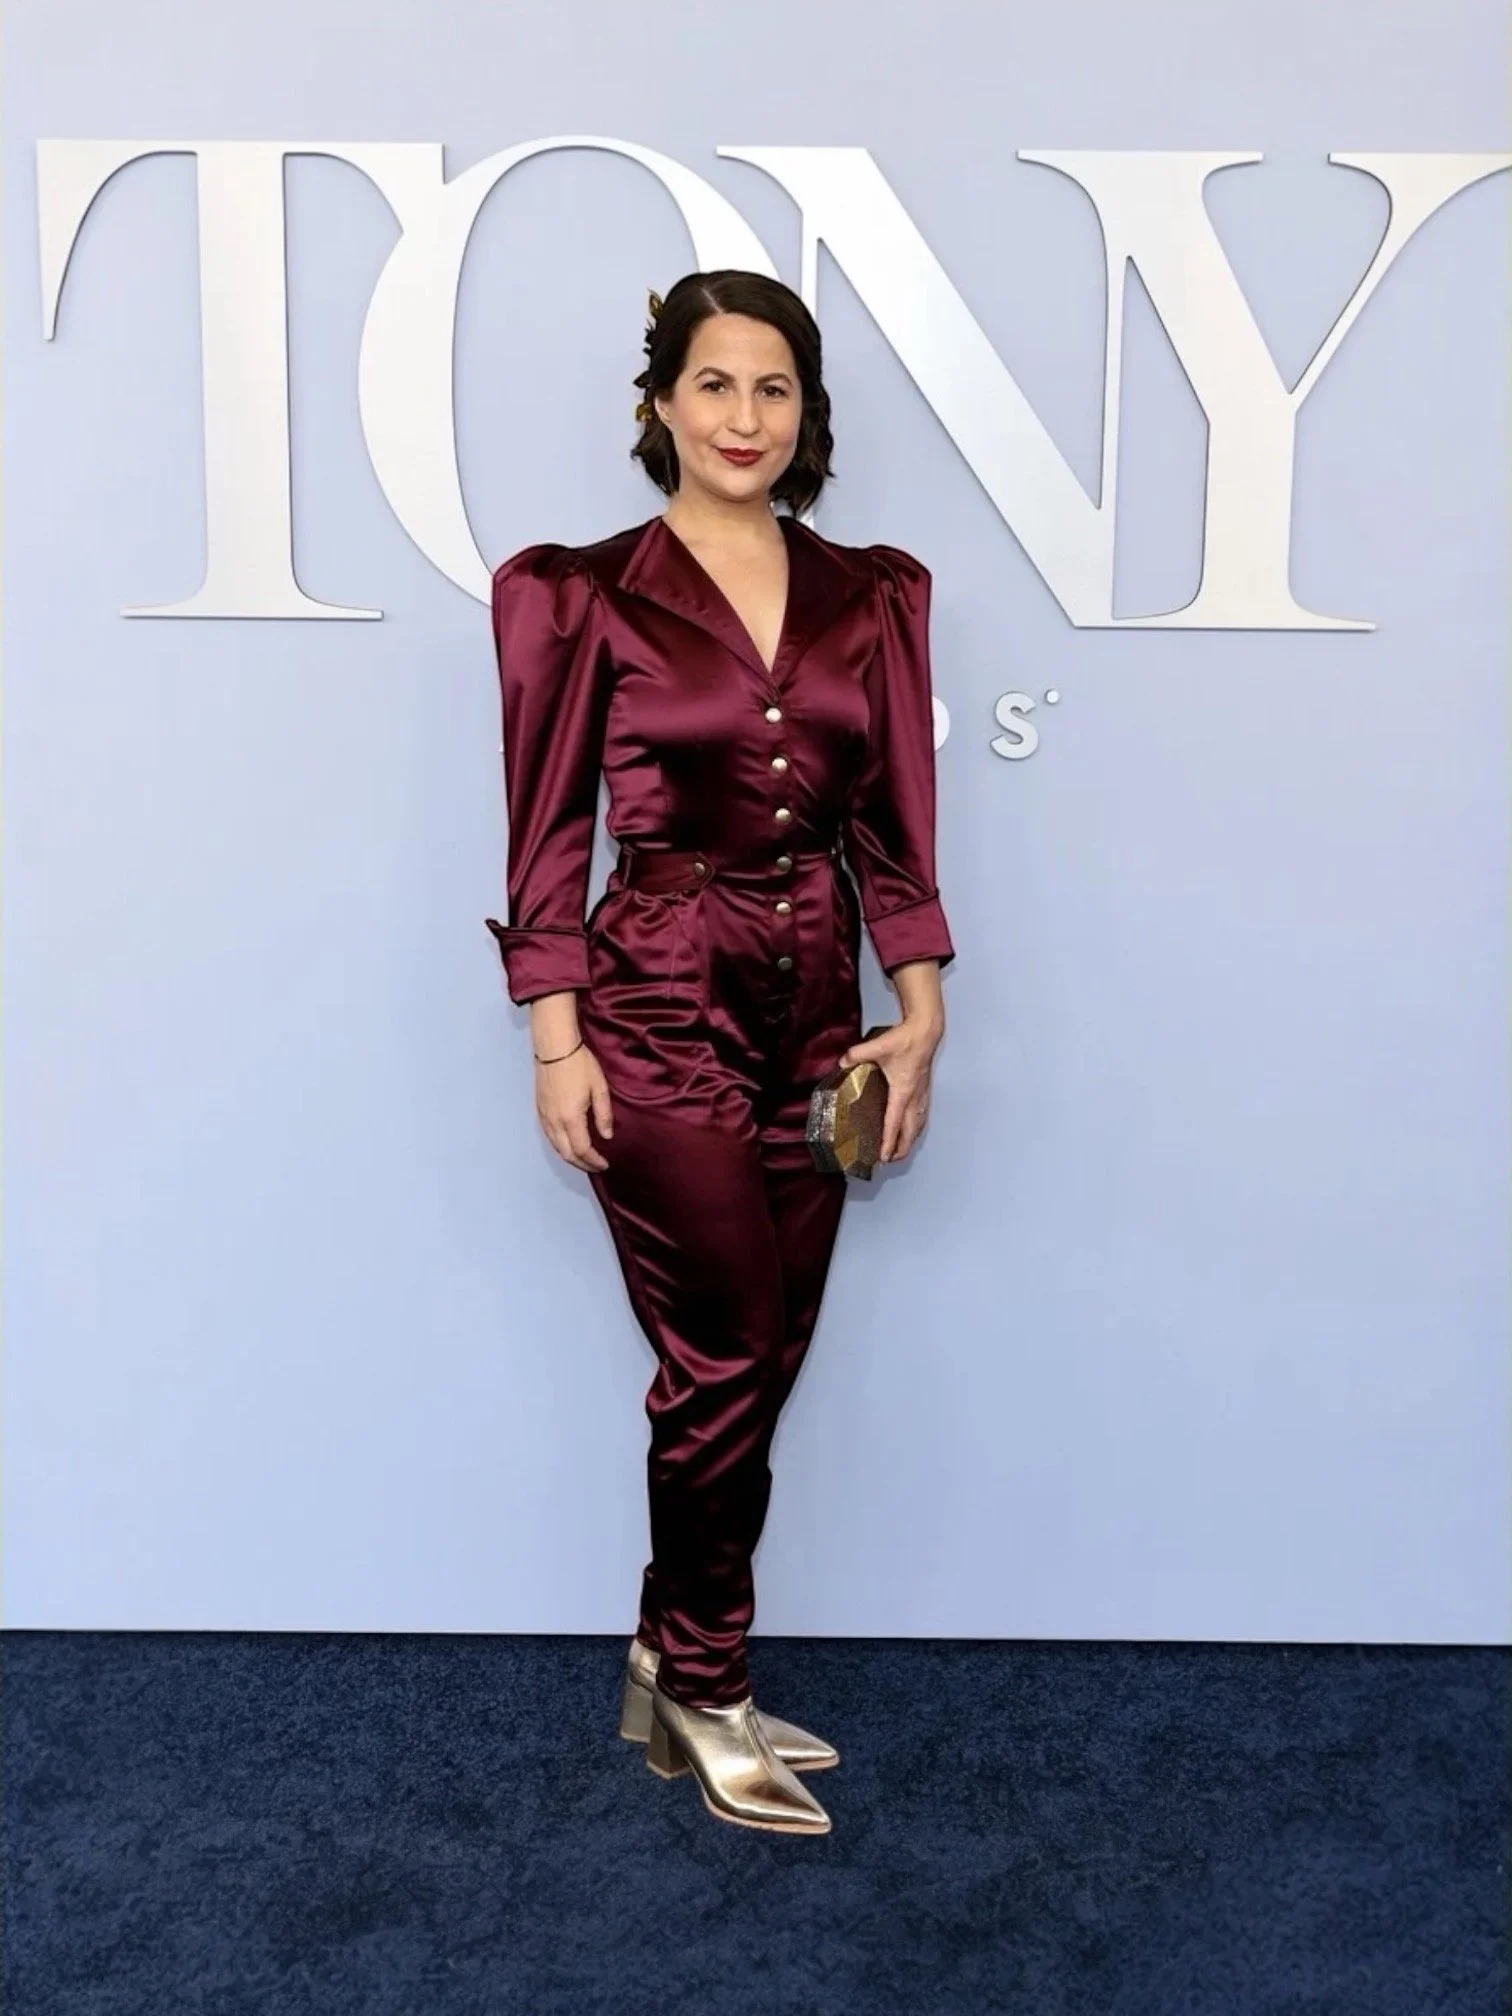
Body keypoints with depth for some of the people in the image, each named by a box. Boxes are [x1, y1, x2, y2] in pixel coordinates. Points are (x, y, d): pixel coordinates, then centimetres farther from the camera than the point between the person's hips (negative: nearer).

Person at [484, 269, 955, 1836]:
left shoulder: (870, 596, 9)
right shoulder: (589, 595, -2)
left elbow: (894, 824, 8)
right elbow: (549, 833, -3)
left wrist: (919, 1015, 3)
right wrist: (556, 1041, -8)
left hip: (817, 1013, 5)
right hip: (663, 1008, -4)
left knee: (754, 1367, 10)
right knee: (729, 1363, 0)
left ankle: (674, 1671, 30)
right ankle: (703, 1692, 22)